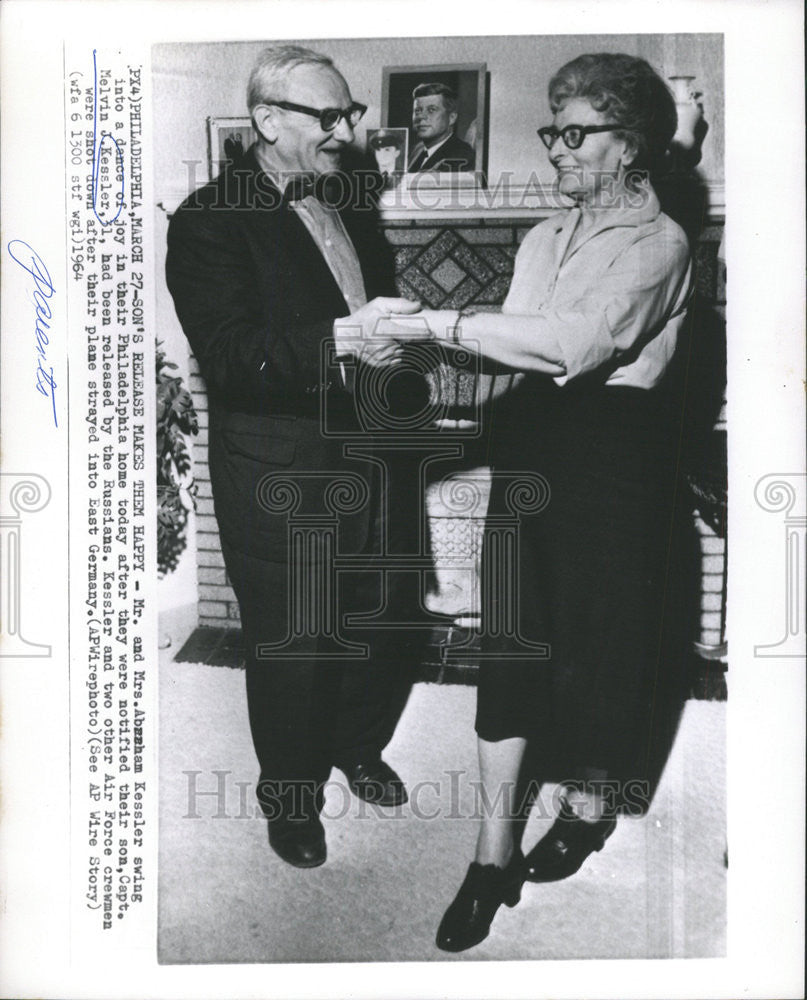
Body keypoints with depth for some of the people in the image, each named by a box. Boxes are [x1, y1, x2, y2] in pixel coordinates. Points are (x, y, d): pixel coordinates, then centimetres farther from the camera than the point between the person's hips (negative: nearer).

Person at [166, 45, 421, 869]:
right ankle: (289, 796, 32)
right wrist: (341, 338, -33)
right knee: (288, 643, 8)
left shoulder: (349, 205, 10)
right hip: (276, 474, -6)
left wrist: (388, 337, -2)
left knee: (370, 619, 18)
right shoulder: (210, 219, -13)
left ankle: (360, 747, 45)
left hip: (361, 454, 6)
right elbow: (228, 353, -23)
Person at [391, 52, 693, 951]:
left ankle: (590, 800, 35)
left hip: (613, 455, -6)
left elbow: (574, 342, -24)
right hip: (530, 446, 6)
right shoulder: (543, 239, 16)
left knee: (601, 639, 8)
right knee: (511, 639, 3)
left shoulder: (657, 243, -8)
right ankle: (496, 852, 13)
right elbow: (518, 348, 9)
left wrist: (442, 322, -22)